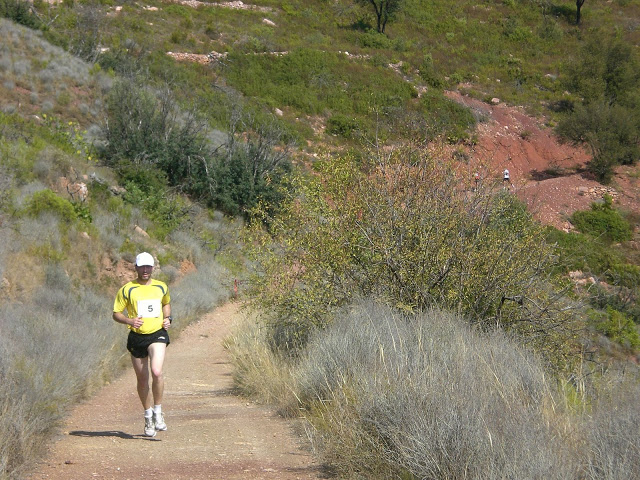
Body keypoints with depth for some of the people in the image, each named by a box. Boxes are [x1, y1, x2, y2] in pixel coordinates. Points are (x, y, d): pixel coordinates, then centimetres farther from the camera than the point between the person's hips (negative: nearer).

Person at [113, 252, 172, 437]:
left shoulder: (161, 287, 8)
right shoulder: (127, 289, -1)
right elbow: (116, 313, 1)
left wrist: (167, 318, 9)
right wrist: (129, 321, -19)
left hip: (157, 334, 0)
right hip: (137, 337, 0)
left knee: (157, 372, -22)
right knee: (142, 379, 6)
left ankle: (158, 412, -5)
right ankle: (148, 416, 23)